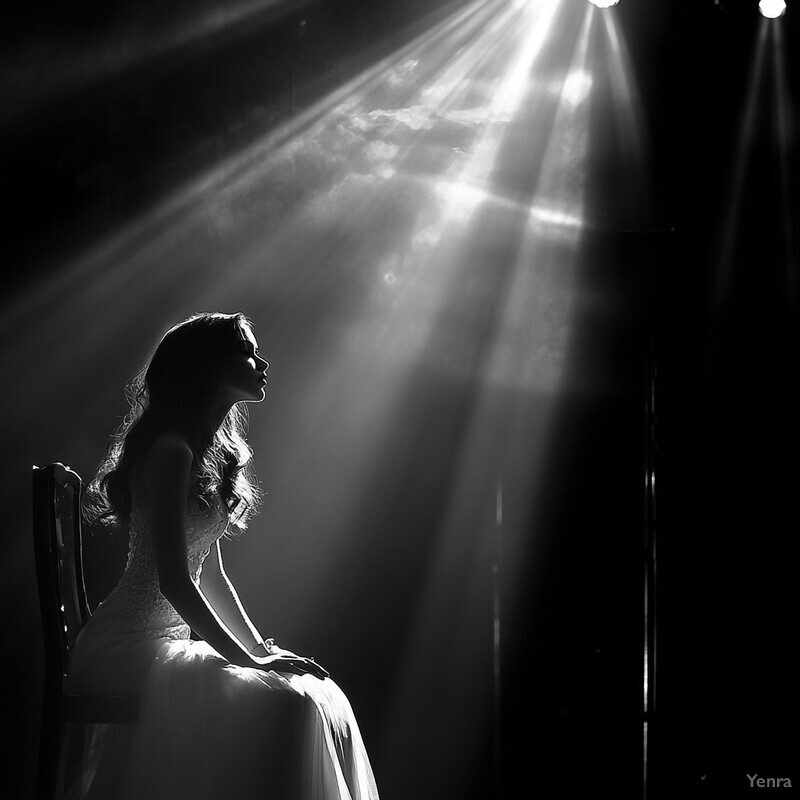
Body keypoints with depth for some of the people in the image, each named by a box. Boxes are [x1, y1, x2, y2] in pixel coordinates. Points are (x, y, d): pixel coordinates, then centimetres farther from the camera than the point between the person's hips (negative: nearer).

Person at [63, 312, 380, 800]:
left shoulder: (214, 450, 16)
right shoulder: (170, 449, -14)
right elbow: (173, 581, -20)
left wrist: (261, 646, 10)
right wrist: (249, 658, -17)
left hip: (171, 640, 9)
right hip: (132, 648, -9)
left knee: (319, 693, -7)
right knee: (288, 702, -24)